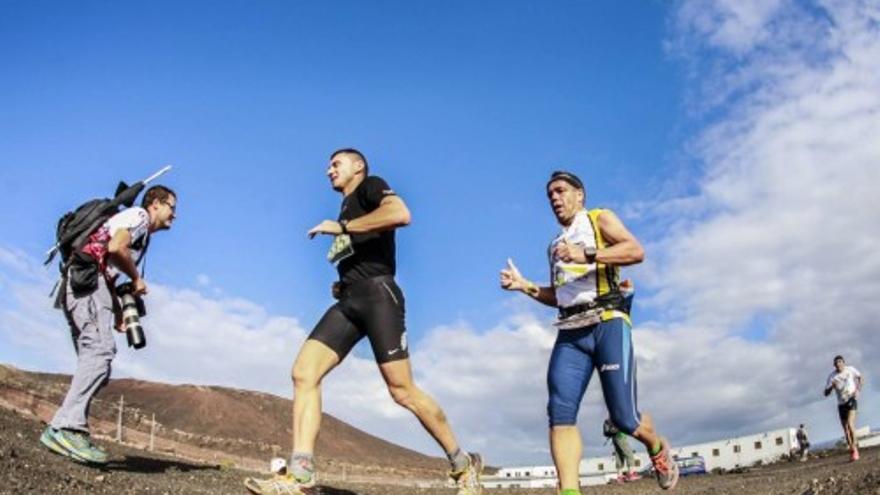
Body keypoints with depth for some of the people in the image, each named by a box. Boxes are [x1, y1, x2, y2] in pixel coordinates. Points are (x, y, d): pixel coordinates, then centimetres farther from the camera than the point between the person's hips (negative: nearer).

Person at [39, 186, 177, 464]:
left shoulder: (143, 235, 29)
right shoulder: (138, 215, 3)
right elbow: (115, 248, -17)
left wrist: (119, 313, 15)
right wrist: (136, 278, -3)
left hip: (81, 285, 10)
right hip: (86, 277, -10)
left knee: (93, 358, 4)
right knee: (101, 350, -23)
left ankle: (64, 430, -1)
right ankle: (66, 428, -32)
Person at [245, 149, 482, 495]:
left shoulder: (371, 186, 6)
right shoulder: (347, 210, 31)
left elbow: (401, 213, -18)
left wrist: (341, 227, -13)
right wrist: (341, 285, 18)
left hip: (377, 294, -8)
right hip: (350, 301, 8)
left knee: (402, 391, -10)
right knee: (303, 373, -11)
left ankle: (463, 465, 5)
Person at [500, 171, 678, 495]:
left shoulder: (600, 219, 9)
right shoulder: (556, 245, 27)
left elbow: (636, 251, -9)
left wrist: (587, 255, -21)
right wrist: (525, 286, 14)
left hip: (607, 323, -5)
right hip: (570, 332, 6)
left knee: (623, 417, -8)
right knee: (560, 412, -15)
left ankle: (658, 449, 25)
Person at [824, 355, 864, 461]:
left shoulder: (850, 370, -6)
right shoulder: (832, 376, -5)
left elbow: (861, 378, 11)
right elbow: (826, 393, -3)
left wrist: (858, 390, -5)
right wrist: (831, 387, -24)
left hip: (851, 399, -3)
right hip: (841, 404, 3)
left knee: (850, 424, -22)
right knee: (846, 429, 6)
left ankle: (854, 448, -12)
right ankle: (852, 451, 18)